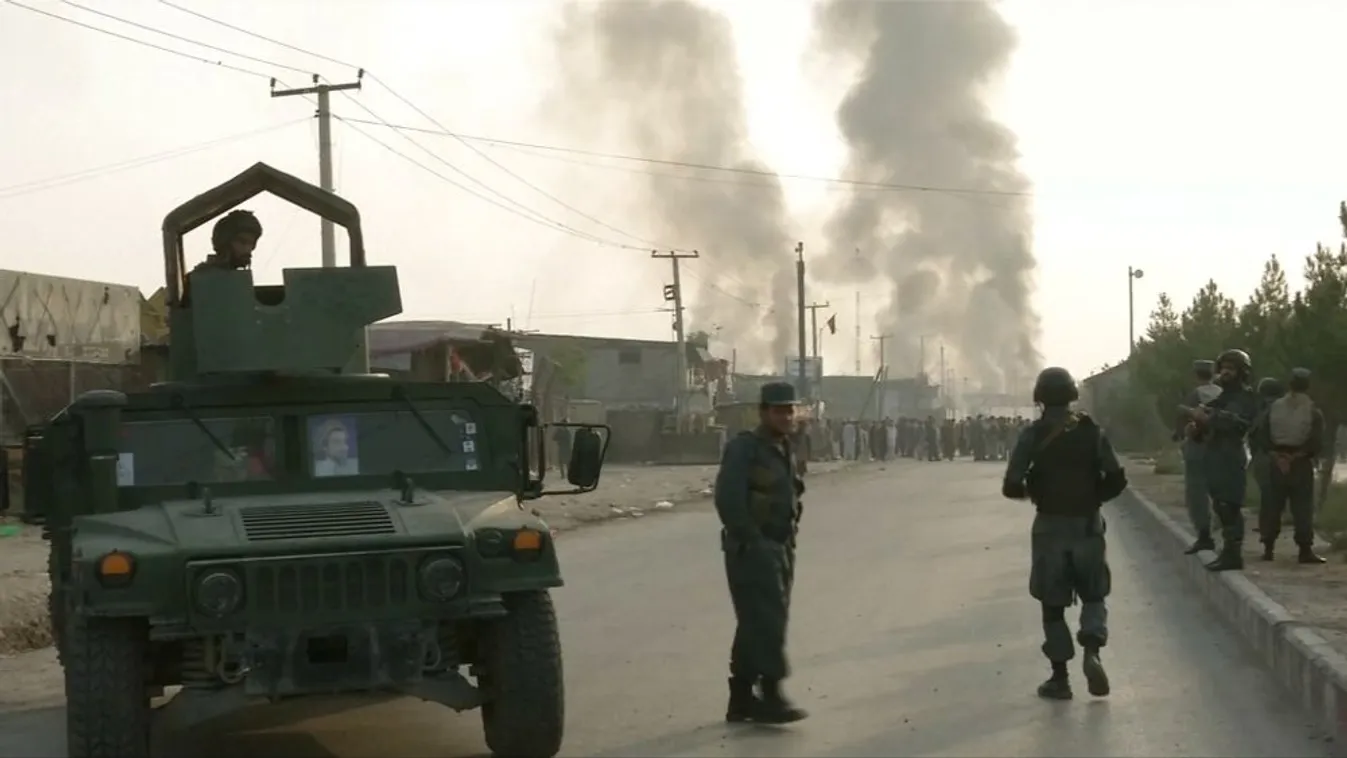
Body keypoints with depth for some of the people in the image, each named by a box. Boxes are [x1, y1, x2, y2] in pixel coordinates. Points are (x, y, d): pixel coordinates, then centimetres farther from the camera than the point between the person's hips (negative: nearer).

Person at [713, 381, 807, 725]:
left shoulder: (785, 451, 16)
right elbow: (727, 499, -19)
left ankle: (741, 699, 17)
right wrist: (752, 542, -19)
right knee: (767, 620, -14)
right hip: (752, 551, -9)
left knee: (755, 624, 11)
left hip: (779, 550, 9)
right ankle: (771, 696, -14)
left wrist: (787, 546, 12)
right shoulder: (743, 449, -10)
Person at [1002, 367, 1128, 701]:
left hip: (1050, 526, -1)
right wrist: (1094, 497, 12)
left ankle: (1060, 677, 9)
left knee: (1053, 604, 9)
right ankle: (1091, 651, -10)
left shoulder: (1032, 435, -7)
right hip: (1088, 524, 1)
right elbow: (1116, 479, -5)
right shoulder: (1092, 431, -2)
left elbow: (1011, 486, -12)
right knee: (1093, 596, 15)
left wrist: (1029, 491, 9)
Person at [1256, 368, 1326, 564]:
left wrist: (1275, 454, -6)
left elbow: (1259, 435, -2)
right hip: (1301, 465, -2)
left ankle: (1268, 547, 8)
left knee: (1272, 505, 8)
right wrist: (1299, 454, -5)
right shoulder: (1313, 412, -5)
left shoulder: (1274, 407, 3)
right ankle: (1305, 549, -4)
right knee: (1303, 507, 0)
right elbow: (1316, 444, -13)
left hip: (1276, 462, 2)